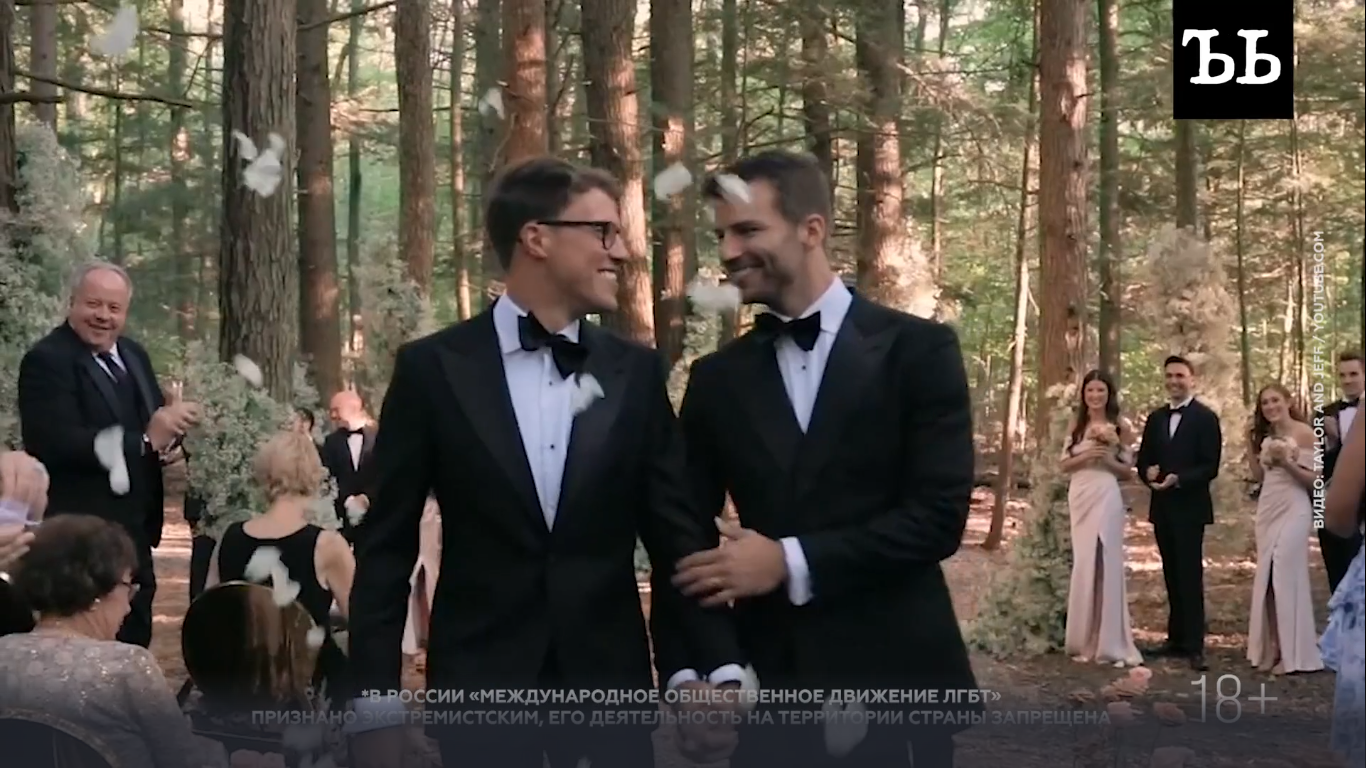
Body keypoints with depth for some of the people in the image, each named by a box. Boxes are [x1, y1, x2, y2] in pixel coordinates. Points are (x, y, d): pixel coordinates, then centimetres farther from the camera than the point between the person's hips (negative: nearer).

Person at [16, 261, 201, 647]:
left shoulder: (133, 354, 12)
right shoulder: (46, 360, -15)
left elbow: (153, 421, 16)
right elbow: (58, 444, -26)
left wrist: (175, 421, -9)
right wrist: (144, 441, -25)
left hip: (134, 530, 8)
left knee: (134, 640, 17)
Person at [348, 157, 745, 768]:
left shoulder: (636, 372, 4)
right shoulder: (434, 367, -2)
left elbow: (677, 532, 4)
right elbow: (387, 547, 0)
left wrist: (717, 666, -8)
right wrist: (374, 697, -3)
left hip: (609, 681, 2)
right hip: (478, 683, -2)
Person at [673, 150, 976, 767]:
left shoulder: (917, 350, -3)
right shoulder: (716, 379, 7)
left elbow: (940, 515, -10)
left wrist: (792, 561, -15)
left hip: (894, 678, -2)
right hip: (769, 681, 3)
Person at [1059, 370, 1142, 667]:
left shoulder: (1121, 426, 1)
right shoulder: (1076, 425, 8)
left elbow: (1127, 469, 4)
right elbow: (1065, 464, 7)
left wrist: (1108, 459, -14)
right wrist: (1086, 456, -10)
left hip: (1106, 497, -3)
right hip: (1080, 497, 3)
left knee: (1106, 563, -5)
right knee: (1083, 565, 5)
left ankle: (1110, 642, 1)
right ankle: (1086, 641, 12)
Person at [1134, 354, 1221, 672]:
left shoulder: (1205, 418, -5)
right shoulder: (1155, 418, 13)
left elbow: (1210, 467, -11)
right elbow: (1143, 460, 13)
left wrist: (1178, 478, -23)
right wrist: (1148, 473, -9)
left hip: (1190, 507, -6)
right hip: (1162, 507, 6)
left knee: (1190, 575, -7)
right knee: (1172, 575, 11)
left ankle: (1194, 645, -8)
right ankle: (1176, 638, 16)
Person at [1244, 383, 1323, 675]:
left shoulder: (1304, 432, -8)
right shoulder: (1265, 435, 13)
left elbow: (1315, 479, -10)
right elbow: (1258, 475, 11)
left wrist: (1286, 462, -22)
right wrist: (1250, 441, 6)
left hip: (1293, 509, -7)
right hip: (1267, 509, 7)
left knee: (1287, 576, -6)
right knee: (1267, 578, 5)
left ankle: (1293, 654, 2)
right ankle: (1271, 648, 10)